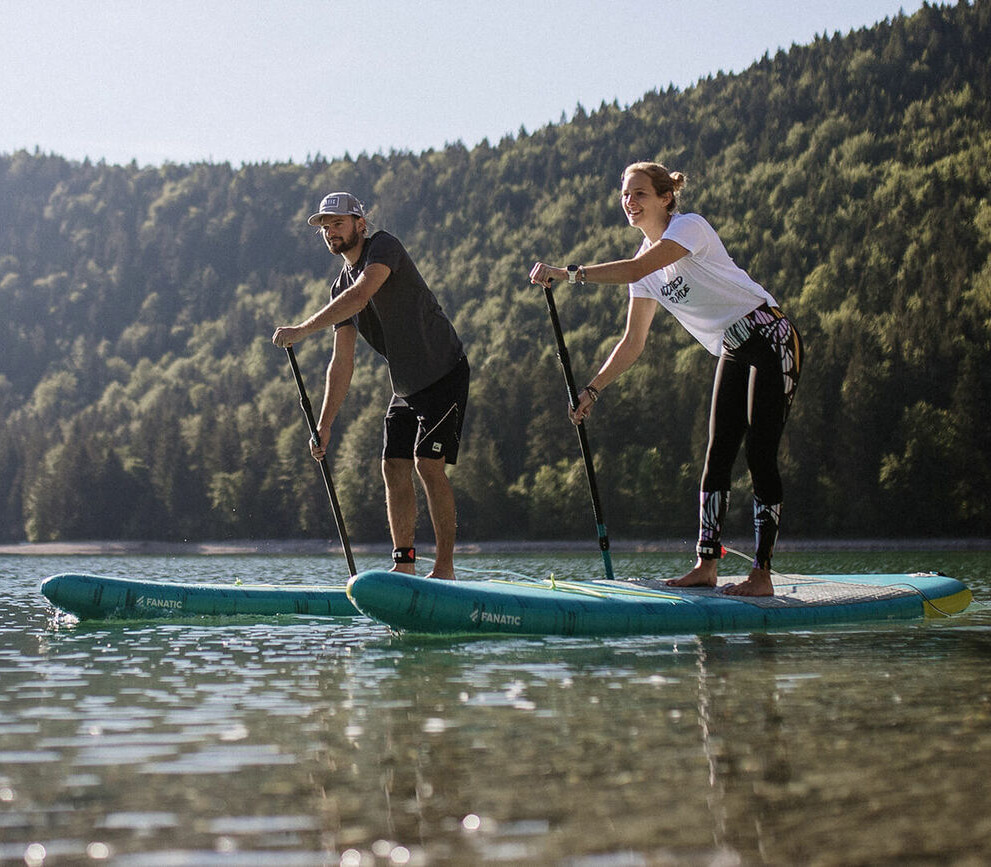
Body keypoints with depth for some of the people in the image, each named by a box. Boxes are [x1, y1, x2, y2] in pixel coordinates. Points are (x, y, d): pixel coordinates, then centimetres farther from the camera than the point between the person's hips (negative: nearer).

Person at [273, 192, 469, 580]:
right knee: (394, 468, 1)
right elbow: (342, 363, 6)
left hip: (445, 374, -8)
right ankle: (404, 565, 6)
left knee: (428, 465, -15)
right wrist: (324, 427, 0)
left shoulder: (384, 246, -15)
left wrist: (302, 329, -37)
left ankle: (445, 567, -10)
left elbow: (360, 296, -34)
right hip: (406, 387, 8)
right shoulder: (341, 288, 7)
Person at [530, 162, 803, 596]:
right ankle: (706, 565, 5)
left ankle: (762, 574, -13)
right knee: (718, 455, 2)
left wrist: (566, 272, -28)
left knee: (760, 454, -12)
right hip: (733, 353, 8)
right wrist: (593, 389, 4)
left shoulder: (689, 226, -14)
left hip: (770, 339, -8)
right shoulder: (648, 256, 10)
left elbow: (634, 270, -30)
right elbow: (632, 342, 11)